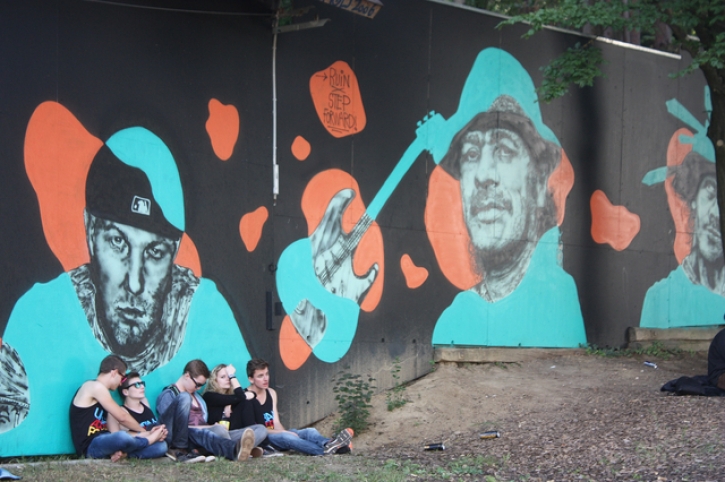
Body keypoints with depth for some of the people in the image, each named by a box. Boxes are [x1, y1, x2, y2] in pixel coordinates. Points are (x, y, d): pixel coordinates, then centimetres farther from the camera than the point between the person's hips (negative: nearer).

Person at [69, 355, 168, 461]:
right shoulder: (95, 387, -5)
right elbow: (122, 417, -8)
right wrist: (145, 432, 5)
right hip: (91, 445, -9)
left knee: (160, 446, -2)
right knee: (122, 437, -42)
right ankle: (148, 440, -12)